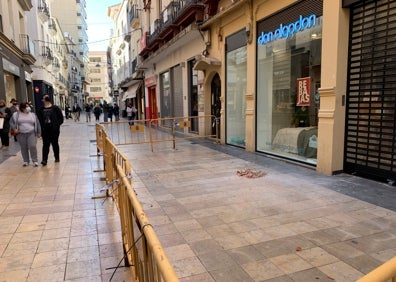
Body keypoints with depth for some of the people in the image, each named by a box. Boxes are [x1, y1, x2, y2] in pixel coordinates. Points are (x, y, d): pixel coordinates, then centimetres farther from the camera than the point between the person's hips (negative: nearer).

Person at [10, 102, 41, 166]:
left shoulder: (32, 115, 6)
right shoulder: (16, 115, 3)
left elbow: (37, 124, 8)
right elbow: (11, 122, 10)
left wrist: (39, 132, 5)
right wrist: (14, 128, -5)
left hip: (31, 133, -1)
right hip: (21, 134, 1)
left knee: (33, 146, -11)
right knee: (24, 148, 8)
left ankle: (35, 161, 0)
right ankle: (26, 161, 21)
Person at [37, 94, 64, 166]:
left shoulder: (55, 108, -3)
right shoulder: (41, 110, 5)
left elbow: (61, 118, -3)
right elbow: (39, 119, 10)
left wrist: (57, 125, -9)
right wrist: (42, 126, -1)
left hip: (54, 130, -1)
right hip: (45, 130, 2)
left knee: (55, 144, 11)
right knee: (45, 144, -2)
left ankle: (57, 158, 26)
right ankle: (44, 160, -5)